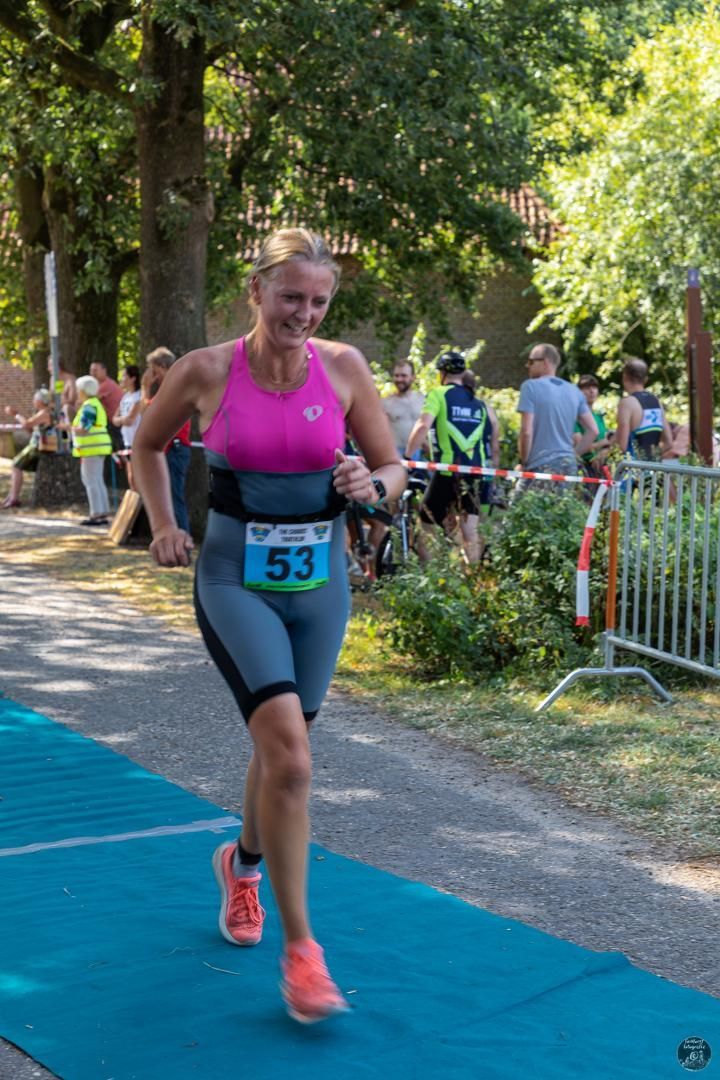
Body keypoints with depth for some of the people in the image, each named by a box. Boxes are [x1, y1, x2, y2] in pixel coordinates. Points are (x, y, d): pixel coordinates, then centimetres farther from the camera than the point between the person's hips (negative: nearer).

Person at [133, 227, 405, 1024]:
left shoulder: (344, 367, -4)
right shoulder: (207, 371, -9)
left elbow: (393, 468, 4)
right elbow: (147, 444, 10)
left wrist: (372, 485, -18)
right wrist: (163, 526, -1)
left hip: (320, 582, 3)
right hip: (235, 578, -3)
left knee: (282, 750, 18)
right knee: (289, 753, -19)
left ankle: (243, 862, 50)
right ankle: (298, 949, -7)